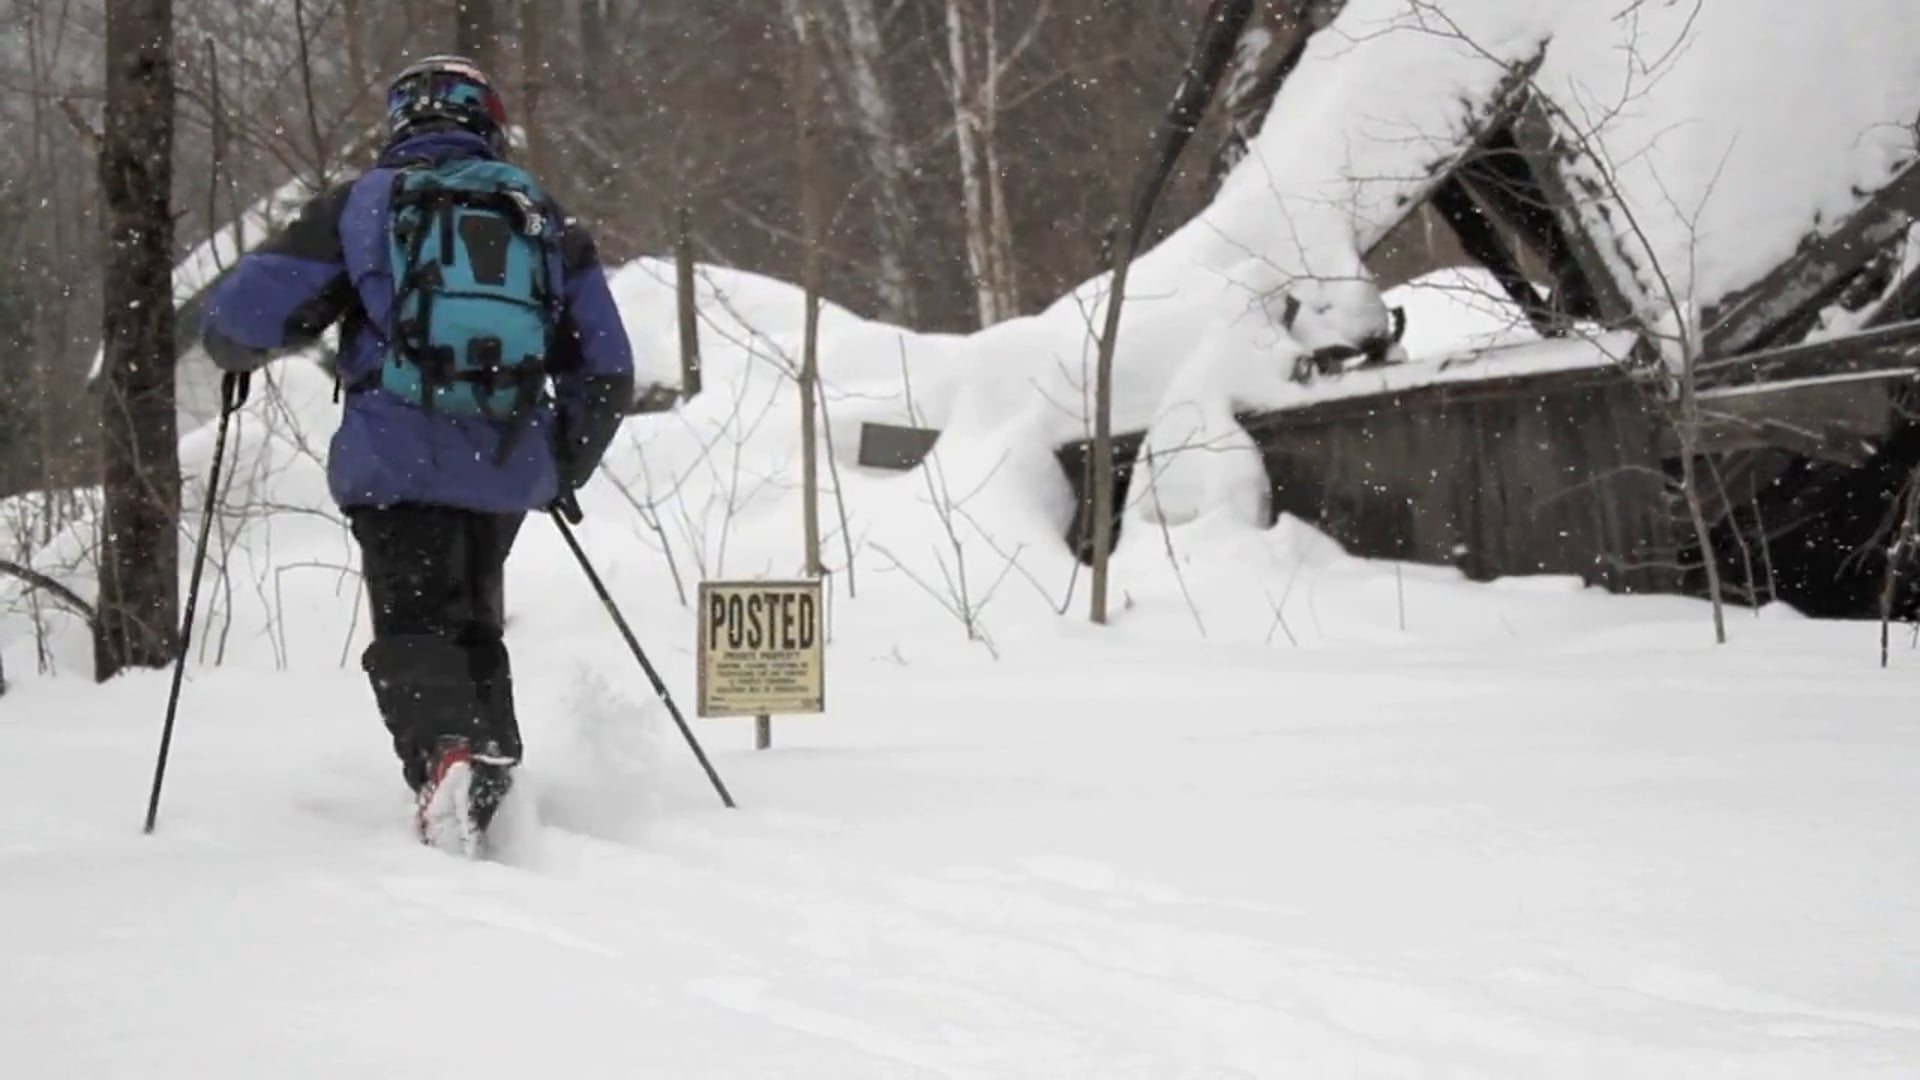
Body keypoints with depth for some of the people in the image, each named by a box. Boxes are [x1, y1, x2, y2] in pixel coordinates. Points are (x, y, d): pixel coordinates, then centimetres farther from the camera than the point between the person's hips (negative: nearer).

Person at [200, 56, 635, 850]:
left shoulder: (362, 204, 5)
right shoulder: (549, 225, 15)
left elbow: (242, 315, 0)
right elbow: (606, 375, 15)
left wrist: (238, 356, 23)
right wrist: (565, 471, 29)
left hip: (399, 464, -3)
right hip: (506, 472, 4)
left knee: (413, 628, -3)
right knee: (475, 628, 20)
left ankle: (444, 751, -30)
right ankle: (495, 772, 9)